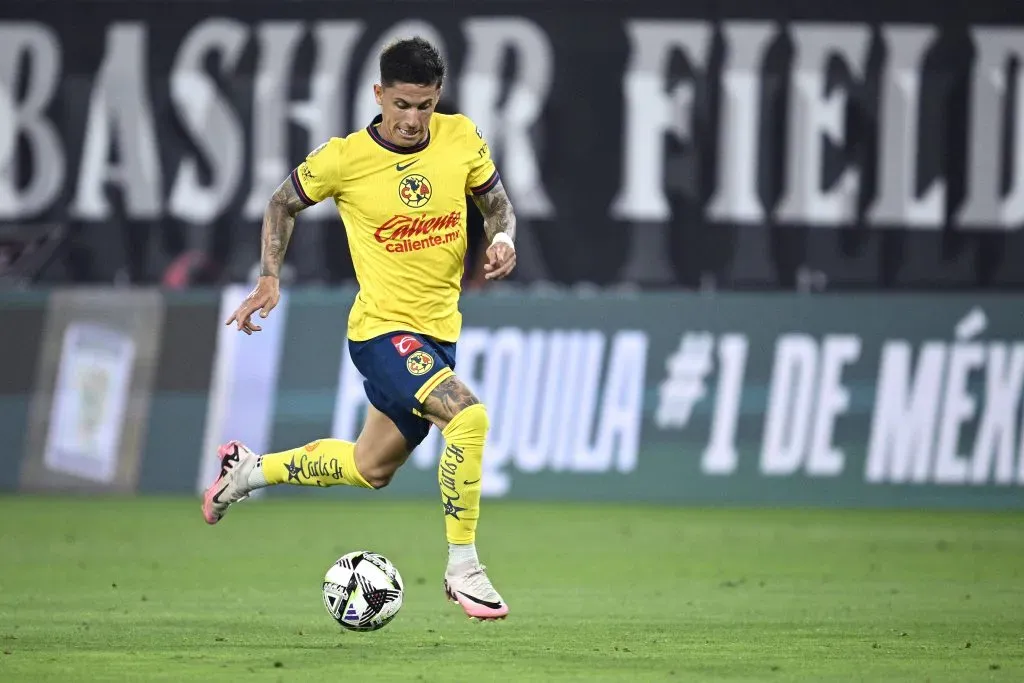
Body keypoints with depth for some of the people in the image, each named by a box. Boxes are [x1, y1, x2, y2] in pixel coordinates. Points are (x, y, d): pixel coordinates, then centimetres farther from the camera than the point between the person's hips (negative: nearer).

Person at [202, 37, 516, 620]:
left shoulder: (462, 138, -4)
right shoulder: (344, 158, -12)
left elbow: (496, 201, 11)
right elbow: (285, 204, 6)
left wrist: (503, 238, -11)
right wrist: (270, 277, -3)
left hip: (440, 331, 6)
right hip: (382, 328, -6)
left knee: (370, 469, 20)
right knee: (469, 416, -29)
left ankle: (249, 470, 43)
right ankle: (463, 569, -20)